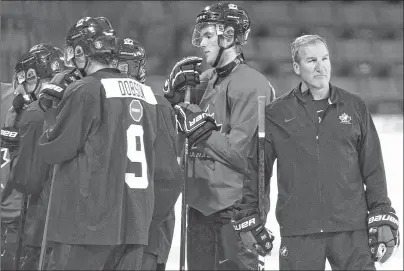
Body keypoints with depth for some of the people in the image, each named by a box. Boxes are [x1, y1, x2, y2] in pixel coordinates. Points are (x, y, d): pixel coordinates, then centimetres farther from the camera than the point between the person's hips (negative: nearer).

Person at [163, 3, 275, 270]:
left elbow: (240, 153, -18)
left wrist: (200, 129, -14)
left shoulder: (251, 85, -11)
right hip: (201, 204, 8)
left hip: (235, 206, -8)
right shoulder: (205, 81, 11)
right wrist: (173, 92, -2)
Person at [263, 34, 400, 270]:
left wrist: (382, 218, 4)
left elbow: (373, 169, 10)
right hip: (298, 232, 0)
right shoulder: (277, 114, 4)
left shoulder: (355, 107, 8)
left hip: (352, 229, 0)